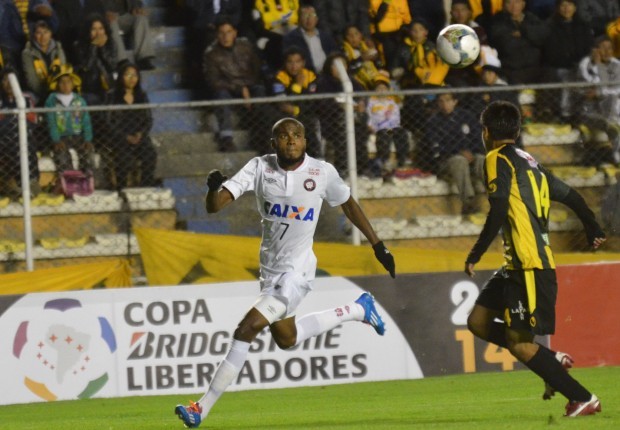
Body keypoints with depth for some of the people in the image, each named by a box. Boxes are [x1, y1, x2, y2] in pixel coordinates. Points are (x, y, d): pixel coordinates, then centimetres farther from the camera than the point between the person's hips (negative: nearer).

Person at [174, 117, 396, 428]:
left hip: (297, 271, -5)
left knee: (248, 328, -18)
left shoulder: (322, 172, -10)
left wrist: (378, 246, 14)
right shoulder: (260, 168, -6)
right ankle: (357, 310, 43)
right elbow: (214, 206, -12)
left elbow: (348, 204, 9)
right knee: (286, 339, 23)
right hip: (270, 269, 6)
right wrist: (214, 188, -36)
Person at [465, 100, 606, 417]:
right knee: (478, 321, 11)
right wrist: (593, 231, 42)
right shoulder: (530, 163, 18)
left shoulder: (499, 159, -6)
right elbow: (570, 196, 26)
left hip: (530, 267, -9)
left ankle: (583, 399, -7)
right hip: (519, 265, 9)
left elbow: (498, 212, -18)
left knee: (518, 343, -8)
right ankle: (553, 361, 11)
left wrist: (475, 255, -13)